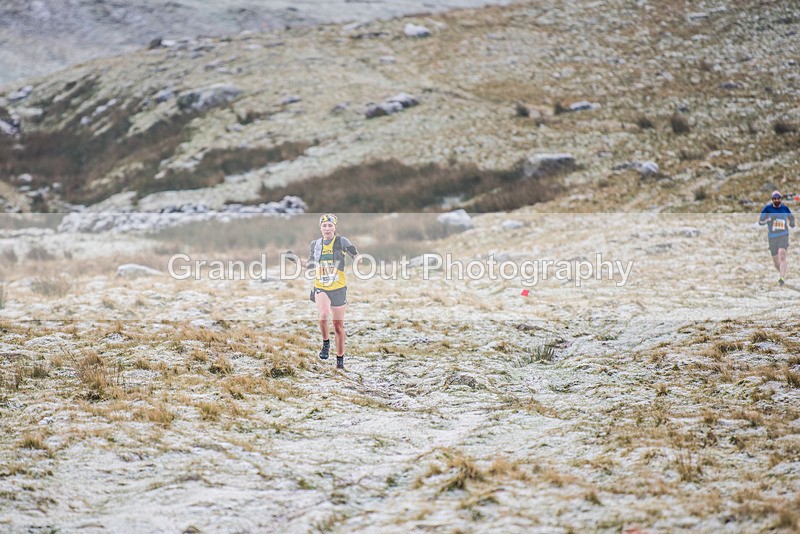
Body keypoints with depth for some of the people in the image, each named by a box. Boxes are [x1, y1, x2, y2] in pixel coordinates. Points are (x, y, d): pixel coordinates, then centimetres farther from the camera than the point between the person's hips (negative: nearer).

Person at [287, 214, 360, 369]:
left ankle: (340, 358, 22)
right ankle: (326, 343, -2)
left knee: (338, 326, 6)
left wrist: (358, 257, -32)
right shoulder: (316, 244, 6)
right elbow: (310, 264, 20)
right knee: (323, 315, -28)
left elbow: (356, 257, -9)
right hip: (320, 288, 1)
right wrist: (296, 259, 7)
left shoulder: (342, 242, -4)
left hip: (338, 288, -1)